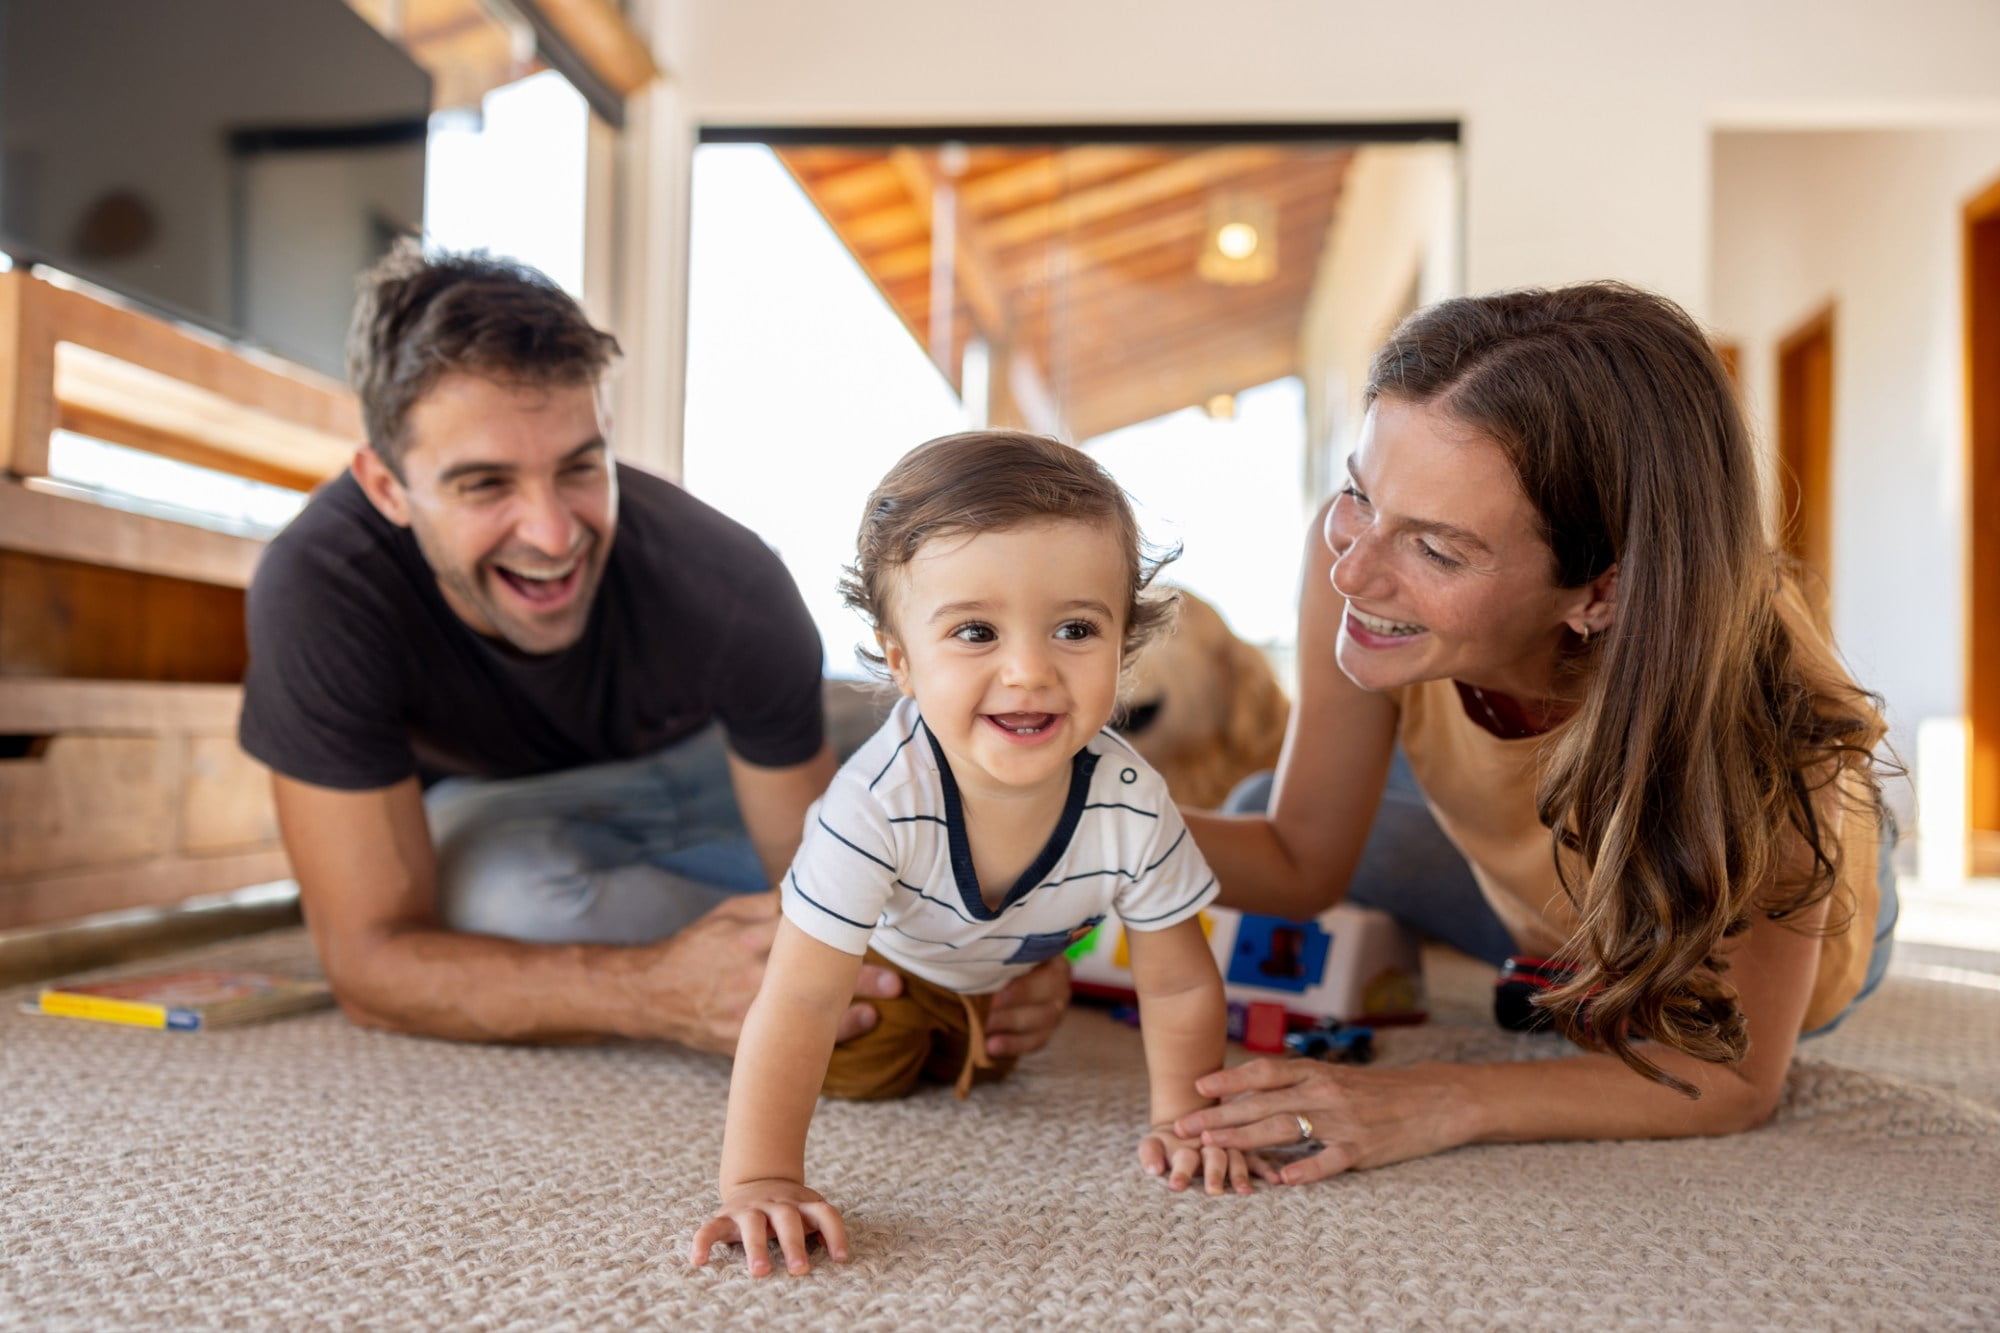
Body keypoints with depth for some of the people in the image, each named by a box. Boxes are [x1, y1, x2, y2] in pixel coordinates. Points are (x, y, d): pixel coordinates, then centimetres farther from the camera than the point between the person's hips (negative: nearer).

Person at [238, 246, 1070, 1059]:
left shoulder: (729, 591, -33)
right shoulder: (322, 588, -36)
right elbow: (369, 962, -36)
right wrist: (661, 993, -53)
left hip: (712, 756, 2)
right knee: (510, 899, -37)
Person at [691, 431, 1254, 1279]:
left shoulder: (1132, 809, -38)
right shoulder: (879, 805, -47)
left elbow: (1179, 985, -20)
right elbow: (796, 1004, -44)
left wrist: (1180, 1121, -21)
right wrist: (761, 1183, -49)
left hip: (1023, 963, 2)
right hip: (891, 948, -2)